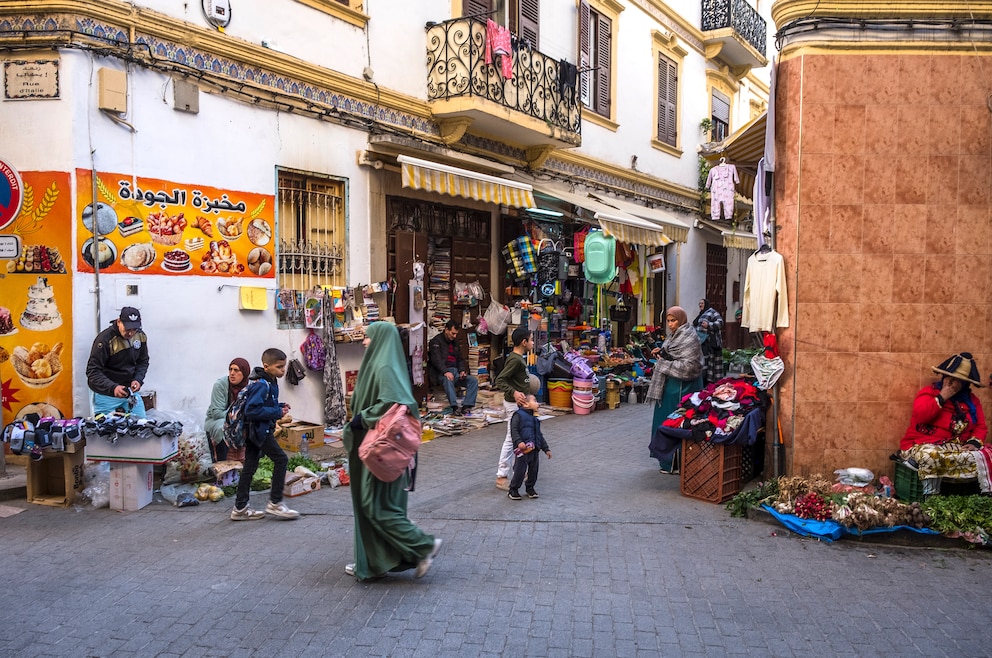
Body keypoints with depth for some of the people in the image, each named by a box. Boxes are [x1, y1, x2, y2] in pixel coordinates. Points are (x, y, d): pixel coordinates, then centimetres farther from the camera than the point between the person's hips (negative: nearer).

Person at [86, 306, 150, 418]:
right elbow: (92, 372, -20)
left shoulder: (140, 336, -2)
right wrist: (112, 388, -34)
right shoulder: (105, 339, -19)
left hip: (131, 391, 5)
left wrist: (138, 379, -8)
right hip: (106, 394, -5)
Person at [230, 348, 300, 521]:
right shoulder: (261, 384, -21)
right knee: (281, 459, -4)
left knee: (250, 466, 11)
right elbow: (252, 410, -27)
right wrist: (277, 412, -22)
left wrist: (279, 406, 5)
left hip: (254, 430, 10)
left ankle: (240, 508, 17)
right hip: (259, 430, -10)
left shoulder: (270, 382, 10)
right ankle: (275, 503, 3)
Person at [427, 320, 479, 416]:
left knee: (474, 381, -15)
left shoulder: (455, 342, 21)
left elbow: (460, 359, 22)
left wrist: (462, 370, 0)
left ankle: (466, 406, -26)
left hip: (455, 371, 7)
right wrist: (445, 372, -29)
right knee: (448, 380, -40)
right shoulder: (436, 341, -1)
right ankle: (454, 407, -46)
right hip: (442, 373, -7)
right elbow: (436, 359, -14)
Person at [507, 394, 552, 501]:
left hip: (535, 449, 7)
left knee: (534, 469, 11)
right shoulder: (518, 415, -3)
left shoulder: (534, 419, 21)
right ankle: (513, 490, 11)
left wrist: (546, 449, 24)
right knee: (520, 470, -5)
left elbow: (540, 435, 26)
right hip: (523, 449, -7)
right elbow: (514, 430, -12)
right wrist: (519, 442, -25)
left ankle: (530, 488, 30)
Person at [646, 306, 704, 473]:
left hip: (681, 386, -10)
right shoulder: (675, 335, 12)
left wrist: (665, 362, -20)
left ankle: (674, 463, 7)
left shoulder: (689, 339, -18)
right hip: (671, 384, 10)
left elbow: (688, 367, -25)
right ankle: (667, 458, 25)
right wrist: (661, 353, 6)